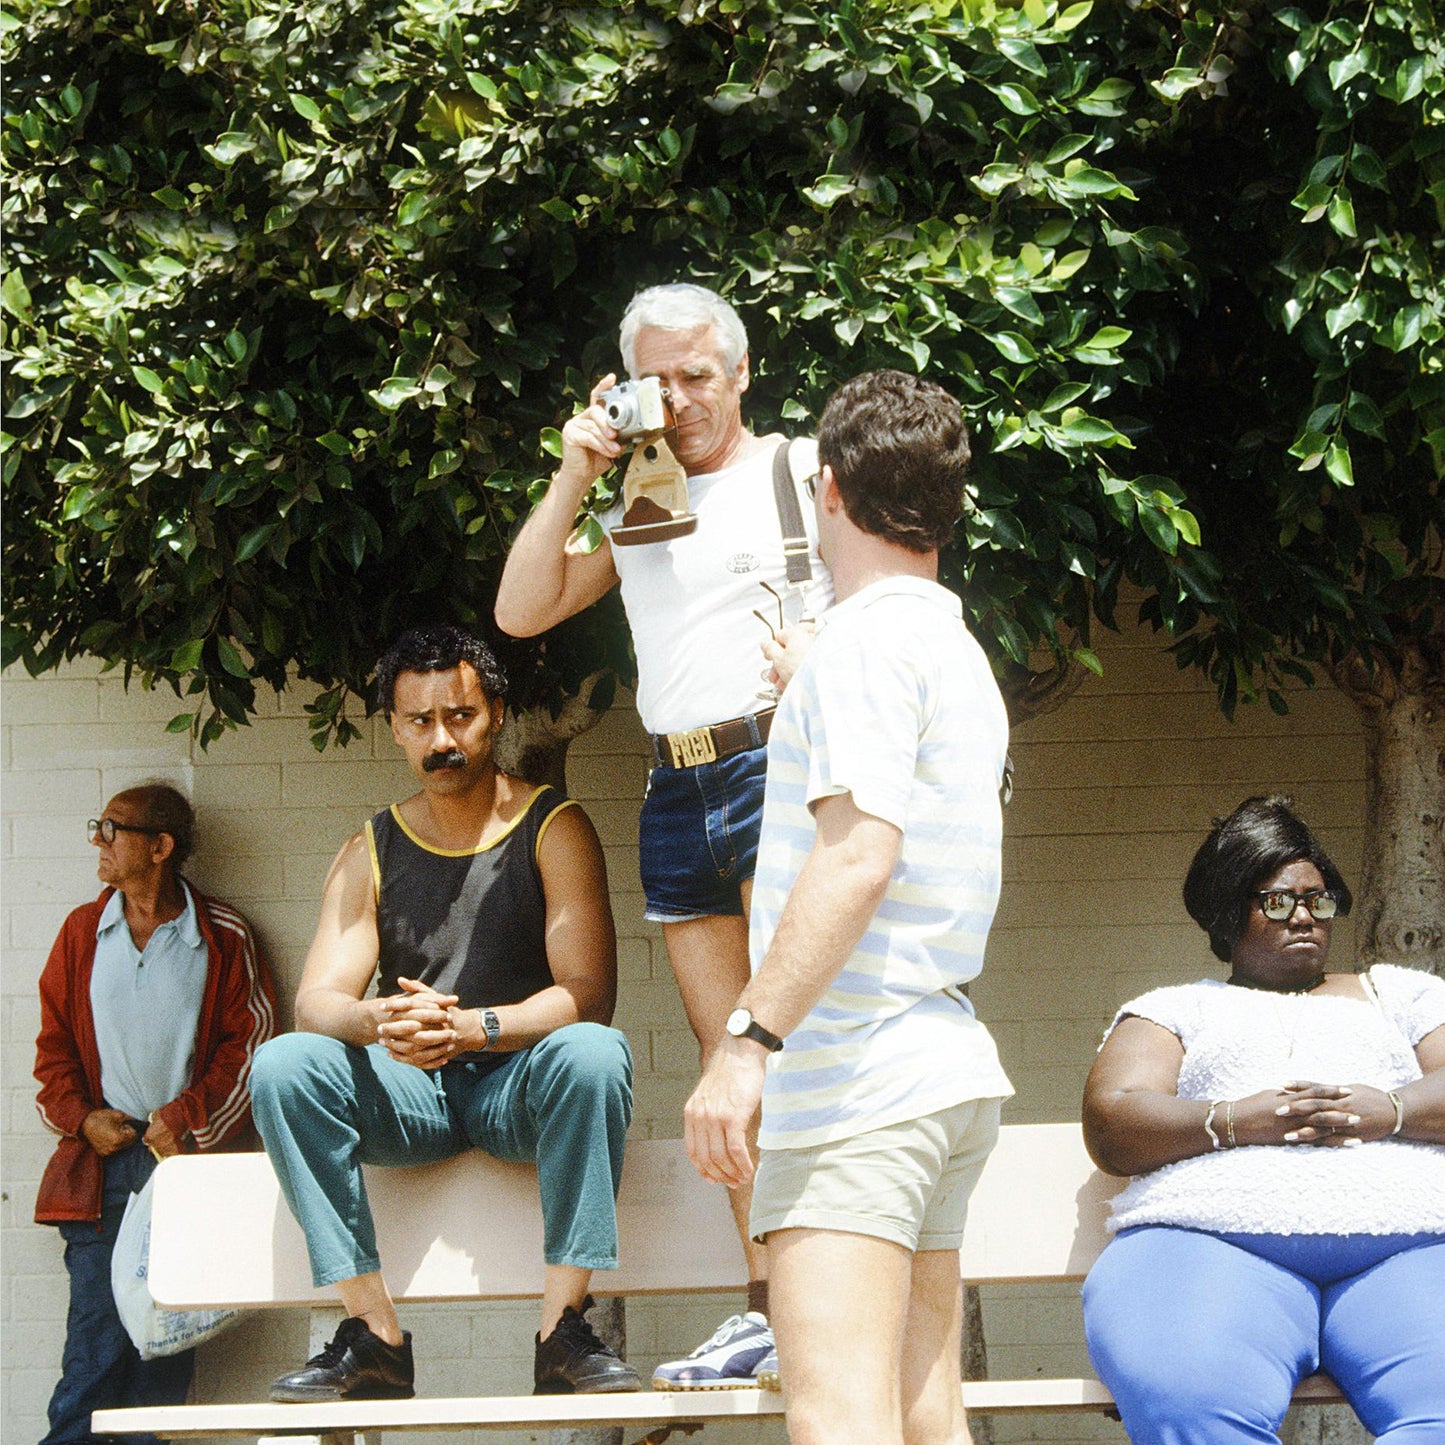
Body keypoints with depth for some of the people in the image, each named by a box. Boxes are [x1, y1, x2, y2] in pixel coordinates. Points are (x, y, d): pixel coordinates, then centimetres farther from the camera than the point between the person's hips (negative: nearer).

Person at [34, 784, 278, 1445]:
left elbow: (249, 1043, 2)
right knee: (97, 1337, -8)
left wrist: (185, 1117, -7)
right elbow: (54, 1043, 14)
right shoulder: (83, 931, 11)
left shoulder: (222, 937, 3)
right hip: (103, 1156, 1)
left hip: (187, 1152, -1)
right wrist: (83, 1119, -1)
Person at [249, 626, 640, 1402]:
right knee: (283, 1063, -24)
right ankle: (375, 1337, -25)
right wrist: (381, 1023, -29)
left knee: (594, 1052, -35)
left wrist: (470, 1028, -30)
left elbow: (588, 994, -12)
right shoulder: (370, 854, 8)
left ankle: (563, 1328, -31)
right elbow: (317, 999, -4)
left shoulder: (553, 829, -1)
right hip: (409, 1093, 3)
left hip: (523, 1085, -3)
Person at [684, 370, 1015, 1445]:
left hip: (859, 1076, -10)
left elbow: (859, 853, -22)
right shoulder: (963, 655, 21)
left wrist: (751, 1039, -24)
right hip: (945, 1068, 10)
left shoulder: (868, 640, -9)